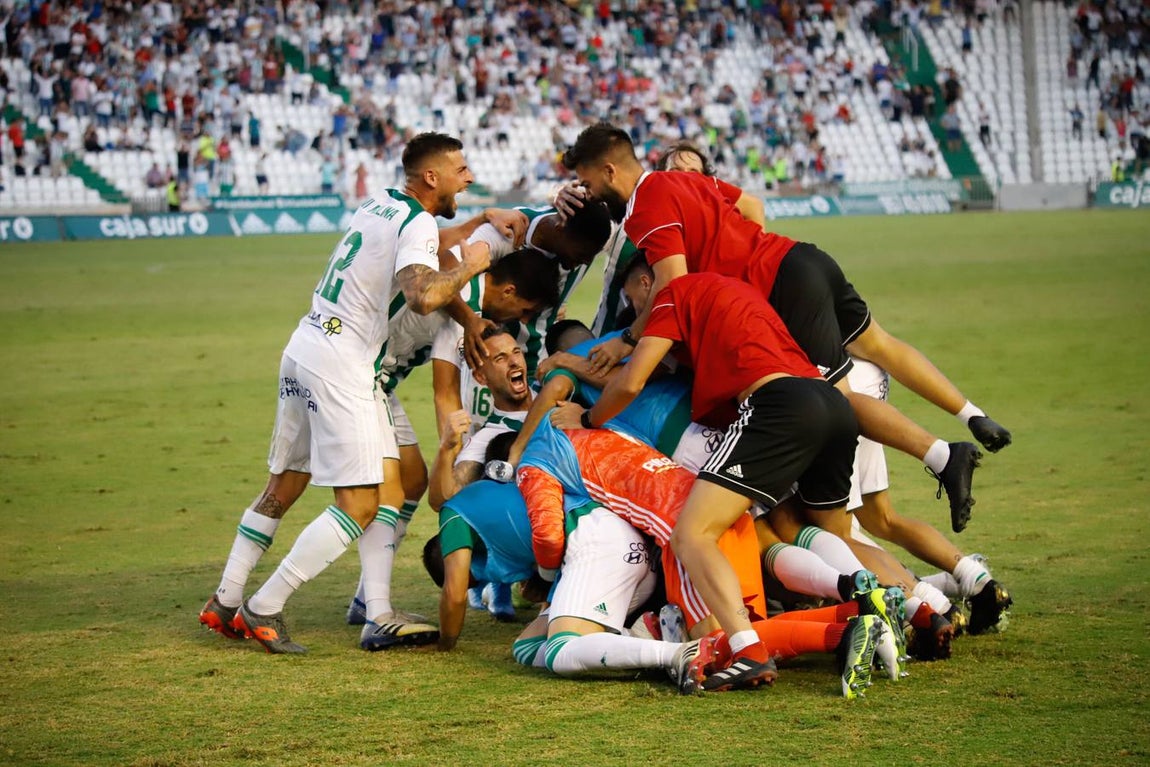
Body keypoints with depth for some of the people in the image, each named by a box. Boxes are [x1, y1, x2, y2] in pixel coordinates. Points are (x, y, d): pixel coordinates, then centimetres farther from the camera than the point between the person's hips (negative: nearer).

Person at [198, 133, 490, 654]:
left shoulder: (379, 206, 16)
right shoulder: (417, 223, -10)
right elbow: (422, 296, -28)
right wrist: (468, 267, -11)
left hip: (302, 351, 9)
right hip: (339, 365, -9)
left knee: (283, 487, 20)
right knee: (359, 506, -5)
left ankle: (225, 602, 22)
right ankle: (263, 610, -6)